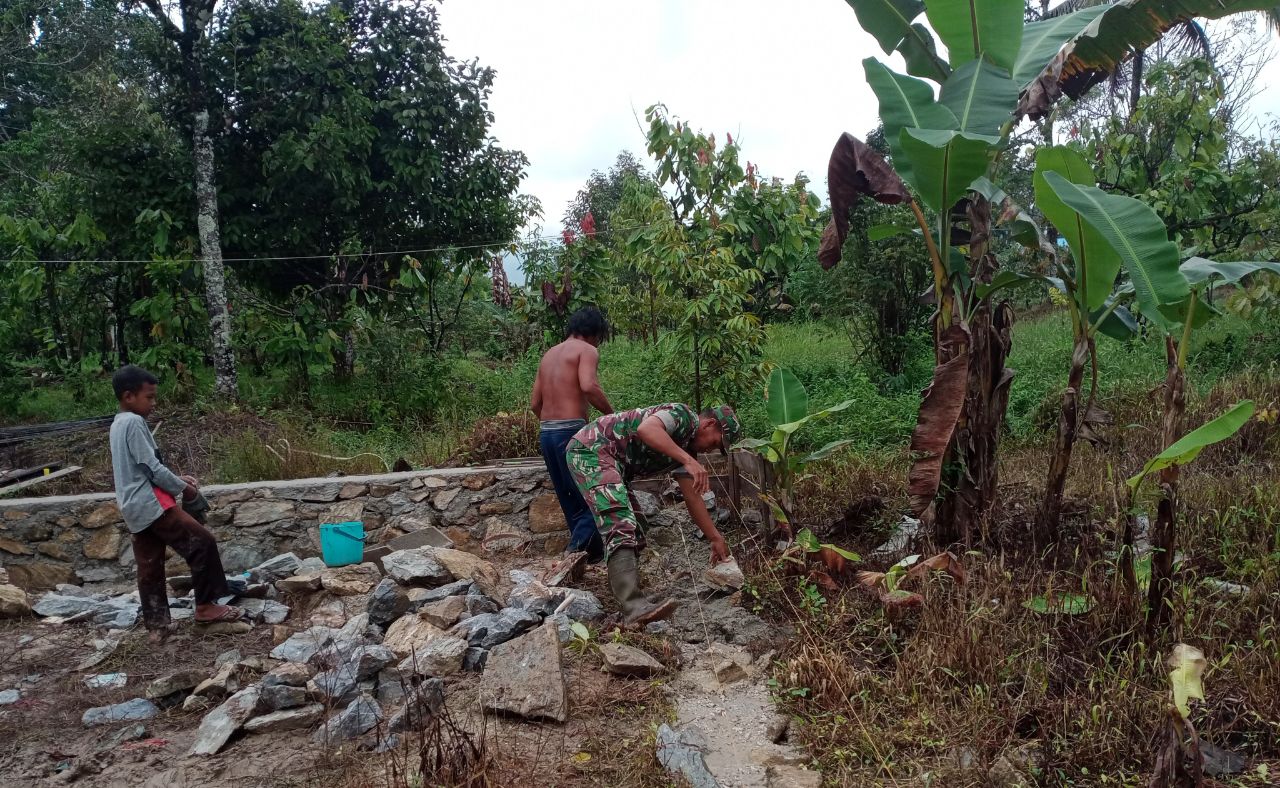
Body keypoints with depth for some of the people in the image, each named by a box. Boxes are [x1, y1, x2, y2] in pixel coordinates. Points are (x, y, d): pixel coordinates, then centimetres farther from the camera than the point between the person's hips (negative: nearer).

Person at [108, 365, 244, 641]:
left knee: (150, 568, 11)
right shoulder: (134, 422, -13)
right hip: (152, 504, -10)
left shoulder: (118, 424, 18)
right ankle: (206, 606, -2)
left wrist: (176, 479, 16)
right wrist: (182, 488, -4)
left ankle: (157, 626, 16)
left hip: (134, 509, 10)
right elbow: (152, 468, -16)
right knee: (202, 543, -7)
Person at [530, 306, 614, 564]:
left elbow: (534, 403, 19)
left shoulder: (549, 354, 21)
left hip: (546, 433, 8)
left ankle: (590, 552, 16)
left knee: (570, 500, 12)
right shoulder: (586, 350, -2)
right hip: (571, 430, -8)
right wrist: (611, 413, -9)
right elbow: (588, 386, -21)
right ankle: (579, 547, -20)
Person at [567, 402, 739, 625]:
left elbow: (692, 497, 20)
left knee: (634, 535, 14)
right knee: (621, 527, -24)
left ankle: (621, 589, 21)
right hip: (591, 449, -11)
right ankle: (634, 607, -34)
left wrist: (716, 538, 19)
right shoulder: (682, 415, -10)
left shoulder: (687, 447, 17)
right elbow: (645, 429, -31)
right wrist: (689, 461, -36)